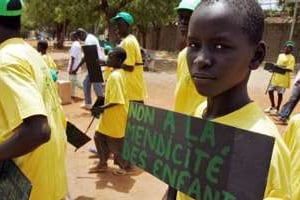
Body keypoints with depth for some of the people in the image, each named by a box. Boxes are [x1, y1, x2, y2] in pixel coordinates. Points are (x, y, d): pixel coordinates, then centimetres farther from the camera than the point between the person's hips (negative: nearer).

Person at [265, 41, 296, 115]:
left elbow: (290, 69, -18)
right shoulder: (280, 55, 14)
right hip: (276, 77, 7)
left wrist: (282, 68, -31)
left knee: (280, 93, 0)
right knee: (270, 90, 8)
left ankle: (277, 109, 13)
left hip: (283, 79, -7)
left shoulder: (291, 58, -7)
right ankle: (273, 106, 26)